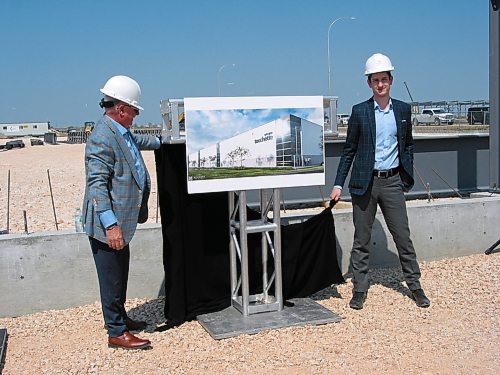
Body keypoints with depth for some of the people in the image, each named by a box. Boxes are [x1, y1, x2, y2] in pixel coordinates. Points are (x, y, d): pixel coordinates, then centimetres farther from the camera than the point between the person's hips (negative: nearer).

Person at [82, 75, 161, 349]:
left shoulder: (122, 133, 10)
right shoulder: (102, 138, -20)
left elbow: (138, 141, 35)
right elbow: (96, 184, -24)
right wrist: (110, 225, -27)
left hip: (121, 222, 10)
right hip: (107, 225, -10)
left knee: (120, 274, 21)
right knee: (112, 279, 1)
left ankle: (120, 318, 36)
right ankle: (116, 333, 12)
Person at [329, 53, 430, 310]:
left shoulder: (403, 110, 6)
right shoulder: (359, 112, -1)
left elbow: (408, 146, 15)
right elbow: (349, 150, 1)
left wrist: (407, 177, 8)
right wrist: (338, 184, -3)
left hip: (392, 182, 2)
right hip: (365, 183, -1)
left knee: (403, 236, 6)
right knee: (361, 239, 6)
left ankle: (414, 285, 21)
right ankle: (359, 289, 17)